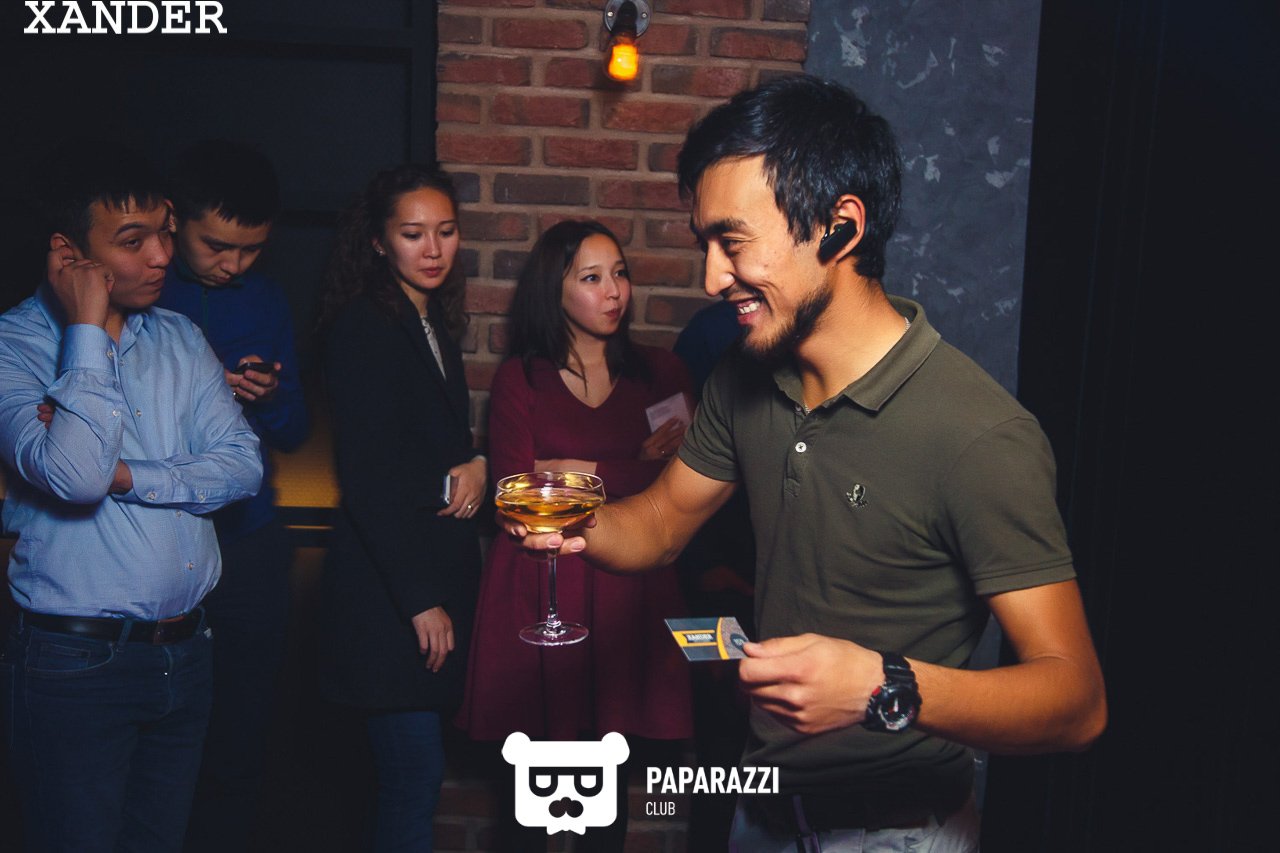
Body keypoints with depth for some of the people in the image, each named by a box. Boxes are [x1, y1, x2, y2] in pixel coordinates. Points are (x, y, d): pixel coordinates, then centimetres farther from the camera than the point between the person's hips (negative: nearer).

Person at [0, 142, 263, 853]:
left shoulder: (180, 338, 6)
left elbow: (242, 465, -2)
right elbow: (75, 477, -27)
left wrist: (125, 476, -16)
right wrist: (87, 328, -20)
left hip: (185, 652, 5)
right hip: (76, 662, -5)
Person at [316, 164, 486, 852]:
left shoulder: (435, 324, 14)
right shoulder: (361, 327, -11)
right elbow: (367, 477, -15)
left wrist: (476, 466, -2)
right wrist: (420, 601, -15)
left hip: (442, 566, 8)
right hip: (386, 587, -8)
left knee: (414, 773, 13)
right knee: (416, 774, -3)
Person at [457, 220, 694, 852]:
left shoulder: (659, 373, 9)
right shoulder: (519, 379, 4)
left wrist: (582, 473, -6)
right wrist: (638, 469, -9)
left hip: (627, 588, 1)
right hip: (539, 590, -1)